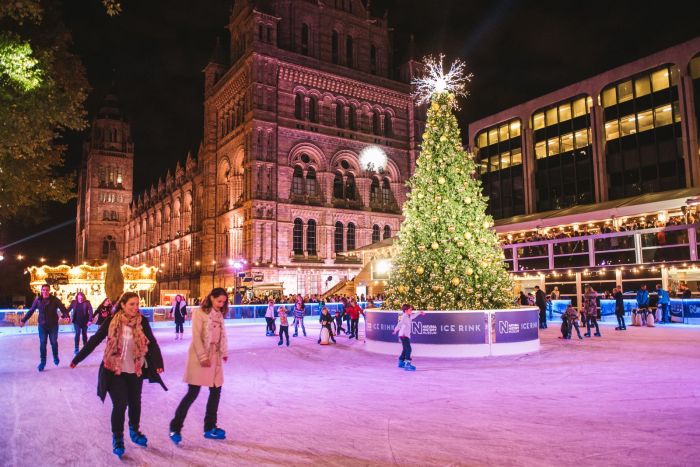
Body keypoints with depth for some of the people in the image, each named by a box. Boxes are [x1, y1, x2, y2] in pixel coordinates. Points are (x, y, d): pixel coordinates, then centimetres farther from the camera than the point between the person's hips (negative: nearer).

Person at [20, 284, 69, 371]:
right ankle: (42, 362, 11)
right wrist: (23, 320, 10)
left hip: (53, 325, -1)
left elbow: (63, 308, -13)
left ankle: (55, 357, 30)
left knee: (54, 342, 9)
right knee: (42, 344, 1)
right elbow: (31, 311, 7)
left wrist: (66, 315, -32)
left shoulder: (55, 300, -10)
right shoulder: (38, 300, -4)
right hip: (42, 325, 1)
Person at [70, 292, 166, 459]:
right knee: (120, 403, -5)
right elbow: (95, 340, -4)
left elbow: (152, 343, -16)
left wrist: (158, 362, -29)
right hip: (114, 370, -2)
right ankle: (117, 438, 17)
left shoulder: (142, 321, -11)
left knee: (135, 402, 15)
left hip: (135, 370, 2)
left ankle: (134, 431, 39)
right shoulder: (111, 321, -12)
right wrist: (77, 358, -1)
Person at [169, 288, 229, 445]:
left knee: (216, 391, 8)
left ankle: (210, 428, 20)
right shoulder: (199, 313, -8)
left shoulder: (219, 315, 13)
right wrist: (203, 357, -18)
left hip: (215, 357, 7)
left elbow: (222, 335, 12)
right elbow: (196, 337, -14)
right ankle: (175, 427, 9)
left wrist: (224, 352, 2)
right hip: (200, 357, -7)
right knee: (193, 393, -5)